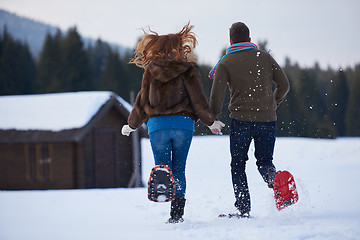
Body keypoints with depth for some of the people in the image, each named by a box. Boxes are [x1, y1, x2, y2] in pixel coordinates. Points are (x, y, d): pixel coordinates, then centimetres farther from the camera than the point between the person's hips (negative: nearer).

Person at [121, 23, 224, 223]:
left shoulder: (151, 71, 7)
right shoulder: (188, 69, 1)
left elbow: (142, 101, 10)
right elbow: (198, 99, -1)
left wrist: (131, 125, 22)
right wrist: (211, 122, 10)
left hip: (157, 124, 1)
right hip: (183, 124, -1)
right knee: (179, 169, 10)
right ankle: (177, 212, 4)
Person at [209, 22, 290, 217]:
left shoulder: (225, 64, 2)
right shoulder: (264, 57, 10)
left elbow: (217, 96, -7)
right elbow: (284, 85, 9)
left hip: (241, 120, -2)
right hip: (267, 119, 2)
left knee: (238, 165, 11)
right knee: (264, 161, 15)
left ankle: (243, 210, 2)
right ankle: (274, 178, -21)